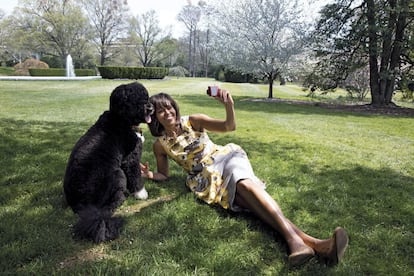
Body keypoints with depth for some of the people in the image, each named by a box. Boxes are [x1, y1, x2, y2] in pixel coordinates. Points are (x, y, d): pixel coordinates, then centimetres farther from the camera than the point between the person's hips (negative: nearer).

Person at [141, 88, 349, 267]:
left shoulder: (193, 121, 1)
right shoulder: (160, 145, 4)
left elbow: (229, 126, -6)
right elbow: (164, 175, 16)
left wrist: (229, 105, -25)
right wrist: (149, 175, -6)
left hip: (224, 158, 1)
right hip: (207, 177, 0)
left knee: (245, 184, -36)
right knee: (244, 196, -31)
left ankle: (294, 240, -55)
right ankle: (308, 242, -52)